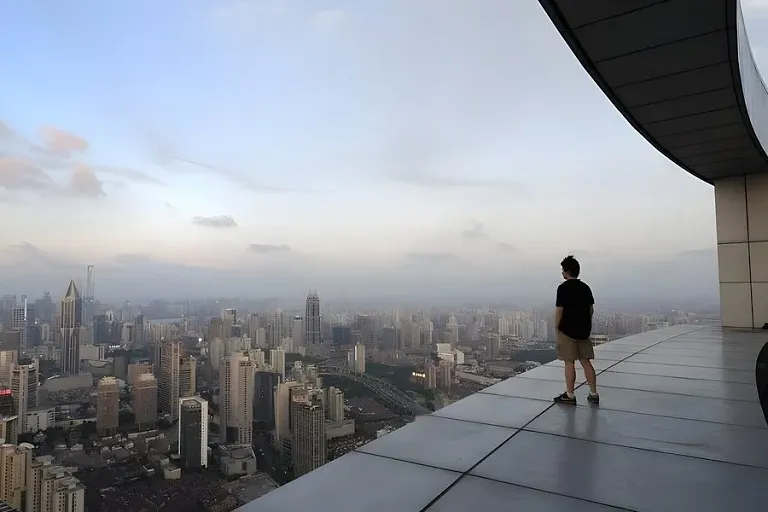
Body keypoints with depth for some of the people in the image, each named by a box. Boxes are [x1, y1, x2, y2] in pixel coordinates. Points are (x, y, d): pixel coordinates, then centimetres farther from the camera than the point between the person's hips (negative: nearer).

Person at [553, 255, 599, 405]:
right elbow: (591, 309, 12)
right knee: (586, 362, 12)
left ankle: (570, 396, 8)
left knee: (569, 363, 1)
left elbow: (559, 310, -14)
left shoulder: (563, 287, -12)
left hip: (567, 330, -6)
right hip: (584, 330, 6)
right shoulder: (585, 287, 8)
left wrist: (557, 328, -4)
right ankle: (594, 394, 16)